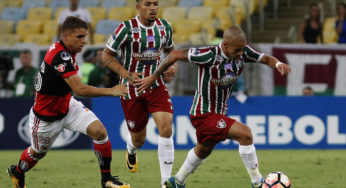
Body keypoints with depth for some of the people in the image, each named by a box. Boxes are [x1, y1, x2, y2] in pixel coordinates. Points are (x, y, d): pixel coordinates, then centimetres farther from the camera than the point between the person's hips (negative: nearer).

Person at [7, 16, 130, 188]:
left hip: (67, 106, 7)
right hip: (46, 116, -7)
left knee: (99, 131, -14)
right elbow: (79, 89, -40)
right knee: (38, 152, 18)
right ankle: (17, 172, 51)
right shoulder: (60, 56, -33)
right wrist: (111, 91, -40)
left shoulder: (65, 51, -4)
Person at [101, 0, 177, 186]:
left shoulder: (164, 26, -1)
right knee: (138, 139, 9)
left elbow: (170, 50, 19)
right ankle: (131, 150, 51)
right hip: (132, 88, -2)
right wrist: (126, 74, -20)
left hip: (156, 85, 2)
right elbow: (106, 55, -7)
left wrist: (173, 67, -3)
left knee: (166, 128, -19)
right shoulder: (126, 28, -15)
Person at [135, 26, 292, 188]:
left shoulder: (242, 51, -9)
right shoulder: (209, 55, -27)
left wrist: (278, 64, -27)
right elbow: (175, 55, -18)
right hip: (204, 114, -9)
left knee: (203, 151, 28)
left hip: (219, 112, 9)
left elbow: (265, 58, -3)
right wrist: (153, 77, -11)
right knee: (245, 134, -22)